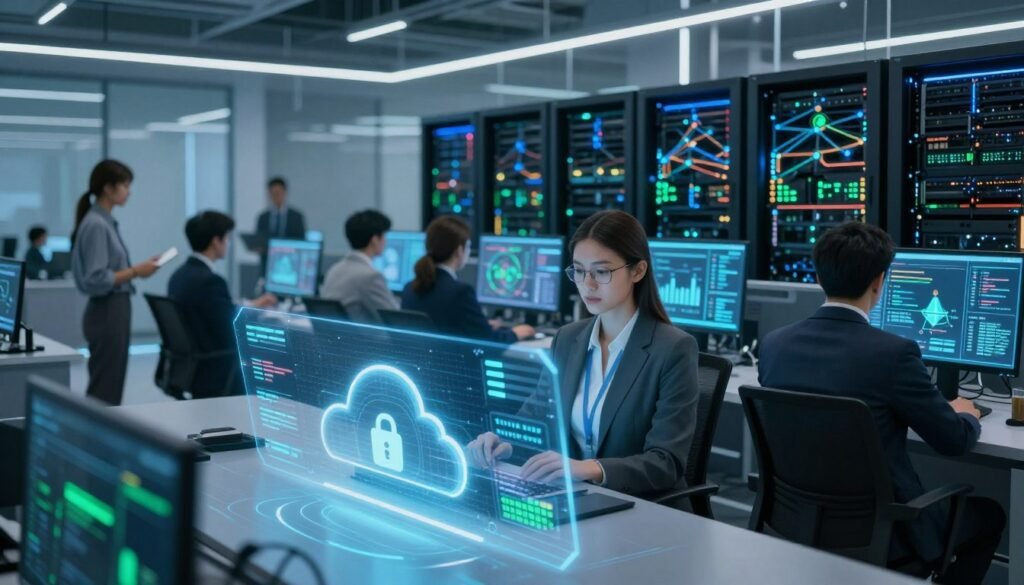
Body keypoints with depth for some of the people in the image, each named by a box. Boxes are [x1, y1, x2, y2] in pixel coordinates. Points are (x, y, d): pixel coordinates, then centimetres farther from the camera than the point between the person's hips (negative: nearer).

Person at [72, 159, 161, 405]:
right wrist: (136, 271, -17)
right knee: (104, 390, -3)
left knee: (111, 387, 14)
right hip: (106, 314, -10)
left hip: (115, 311, 10)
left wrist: (136, 269, 7)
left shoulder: (106, 221, 12)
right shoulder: (95, 224, -17)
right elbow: (97, 279, -22)